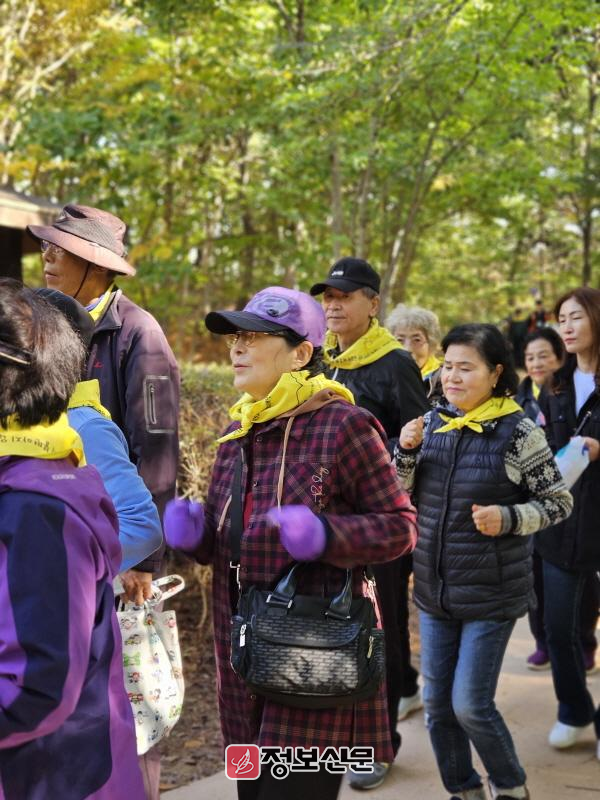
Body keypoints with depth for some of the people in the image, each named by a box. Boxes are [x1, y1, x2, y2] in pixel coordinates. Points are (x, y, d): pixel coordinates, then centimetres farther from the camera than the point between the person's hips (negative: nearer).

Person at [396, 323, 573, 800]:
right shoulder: (432, 423, 1)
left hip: (491, 595, -5)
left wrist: (508, 518, -22)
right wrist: (406, 451, -11)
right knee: (437, 704, 12)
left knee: (470, 706, -2)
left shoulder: (518, 433, -12)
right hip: (434, 591, 5)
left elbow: (559, 502, -6)